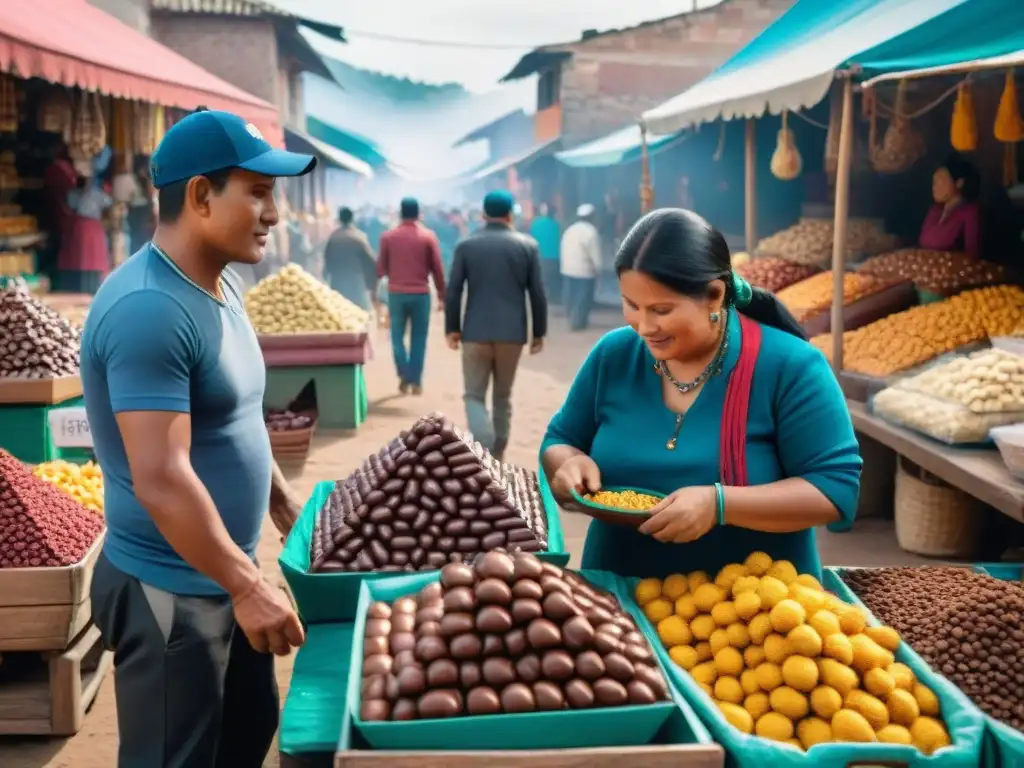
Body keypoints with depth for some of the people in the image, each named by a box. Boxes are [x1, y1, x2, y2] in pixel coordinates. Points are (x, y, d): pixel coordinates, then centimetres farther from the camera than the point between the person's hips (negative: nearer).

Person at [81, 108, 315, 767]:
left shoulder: (221, 286, 6)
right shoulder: (149, 308, -25)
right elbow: (161, 479, -29)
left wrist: (285, 503, 20)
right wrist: (247, 585, -25)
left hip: (221, 576, 9)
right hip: (169, 591, -9)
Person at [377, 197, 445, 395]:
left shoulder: (388, 236, 0)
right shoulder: (428, 236, -2)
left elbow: (381, 268, 2)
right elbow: (437, 269, -2)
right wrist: (442, 296, 6)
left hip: (396, 293, 1)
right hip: (421, 294, 0)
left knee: (398, 336, 12)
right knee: (418, 339, 8)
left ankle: (404, 375, -5)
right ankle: (416, 381, 6)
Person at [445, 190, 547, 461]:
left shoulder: (466, 245, 0)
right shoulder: (528, 245, 0)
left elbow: (453, 292, -2)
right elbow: (538, 294, 0)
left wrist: (452, 328, 7)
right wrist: (538, 332, 8)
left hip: (475, 332, -1)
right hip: (512, 332, 1)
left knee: (474, 395, 6)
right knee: (503, 397, 14)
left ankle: (485, 450, -18)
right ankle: (496, 457, 20)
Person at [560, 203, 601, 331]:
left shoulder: (569, 230, 8)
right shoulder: (591, 232, -14)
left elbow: (563, 251, 10)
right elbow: (595, 254, -14)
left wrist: (564, 265, 17)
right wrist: (598, 270, -3)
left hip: (567, 269, 7)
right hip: (584, 271, -7)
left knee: (571, 297, 16)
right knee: (582, 299, 2)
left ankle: (574, 320, 29)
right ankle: (577, 323, 5)